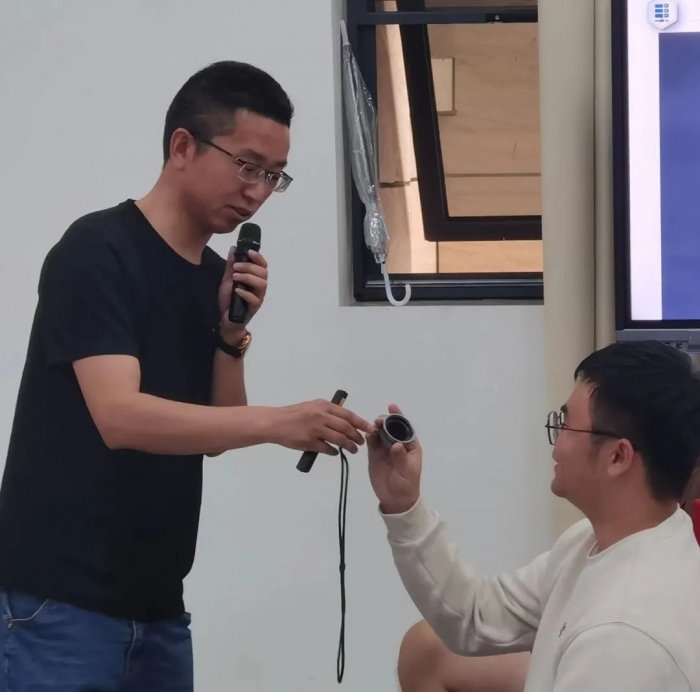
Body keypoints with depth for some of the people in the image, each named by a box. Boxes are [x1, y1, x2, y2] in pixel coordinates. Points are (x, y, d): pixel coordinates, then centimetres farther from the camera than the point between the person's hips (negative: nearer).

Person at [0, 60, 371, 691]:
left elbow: (213, 435, 12)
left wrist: (232, 330, -2)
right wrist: (277, 424, -32)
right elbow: (120, 417, -24)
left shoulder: (215, 277, 11)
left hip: (157, 604, 8)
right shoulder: (97, 252, -12)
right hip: (61, 601, -7)